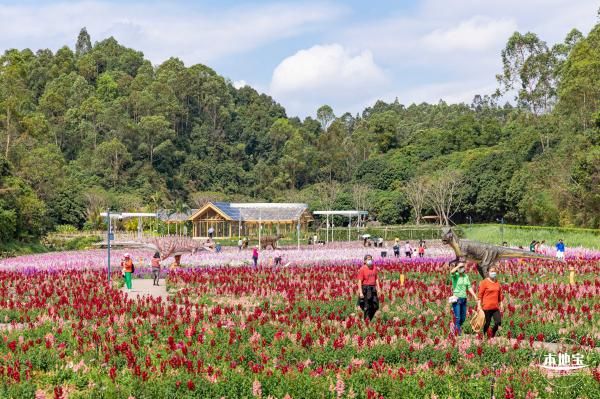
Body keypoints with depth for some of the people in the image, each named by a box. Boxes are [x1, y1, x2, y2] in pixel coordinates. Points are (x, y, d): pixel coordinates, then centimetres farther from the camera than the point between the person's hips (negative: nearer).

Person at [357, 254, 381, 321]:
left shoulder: (374, 268, 8)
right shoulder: (362, 269, -9)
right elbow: (360, 281, -10)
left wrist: (378, 288, 11)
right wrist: (360, 292, -15)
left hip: (373, 288, 6)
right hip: (365, 289, -6)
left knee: (375, 306, 6)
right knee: (367, 306, -2)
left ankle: (369, 319, 23)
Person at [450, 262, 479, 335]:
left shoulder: (466, 276, 11)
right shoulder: (455, 275, -6)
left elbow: (469, 288, 13)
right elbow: (452, 272, -31)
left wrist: (475, 297, 8)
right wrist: (458, 266, -21)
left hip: (464, 299, 6)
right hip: (456, 299, -6)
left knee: (463, 318, 13)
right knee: (457, 318, -8)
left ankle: (457, 328, 34)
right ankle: (457, 333, -2)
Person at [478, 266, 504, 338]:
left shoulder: (497, 283, 12)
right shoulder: (484, 282, -4)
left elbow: (500, 295, 19)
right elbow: (480, 295, -5)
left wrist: (501, 305, 16)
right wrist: (479, 306, -10)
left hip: (496, 307, 5)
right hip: (487, 307, -5)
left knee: (498, 322, -2)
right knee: (487, 323, 0)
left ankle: (492, 335, 18)